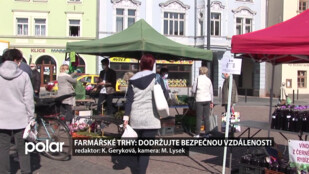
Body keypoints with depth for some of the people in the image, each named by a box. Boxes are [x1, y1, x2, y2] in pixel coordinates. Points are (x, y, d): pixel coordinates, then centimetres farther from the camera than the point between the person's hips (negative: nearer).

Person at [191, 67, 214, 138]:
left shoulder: (197, 79, -6)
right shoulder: (208, 80, 4)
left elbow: (193, 90, -4)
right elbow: (211, 91, 8)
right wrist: (211, 102, 16)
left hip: (199, 100, -3)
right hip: (207, 100, 3)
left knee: (199, 117, 2)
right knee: (206, 117, 9)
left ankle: (197, 134, 3)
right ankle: (207, 133, 11)